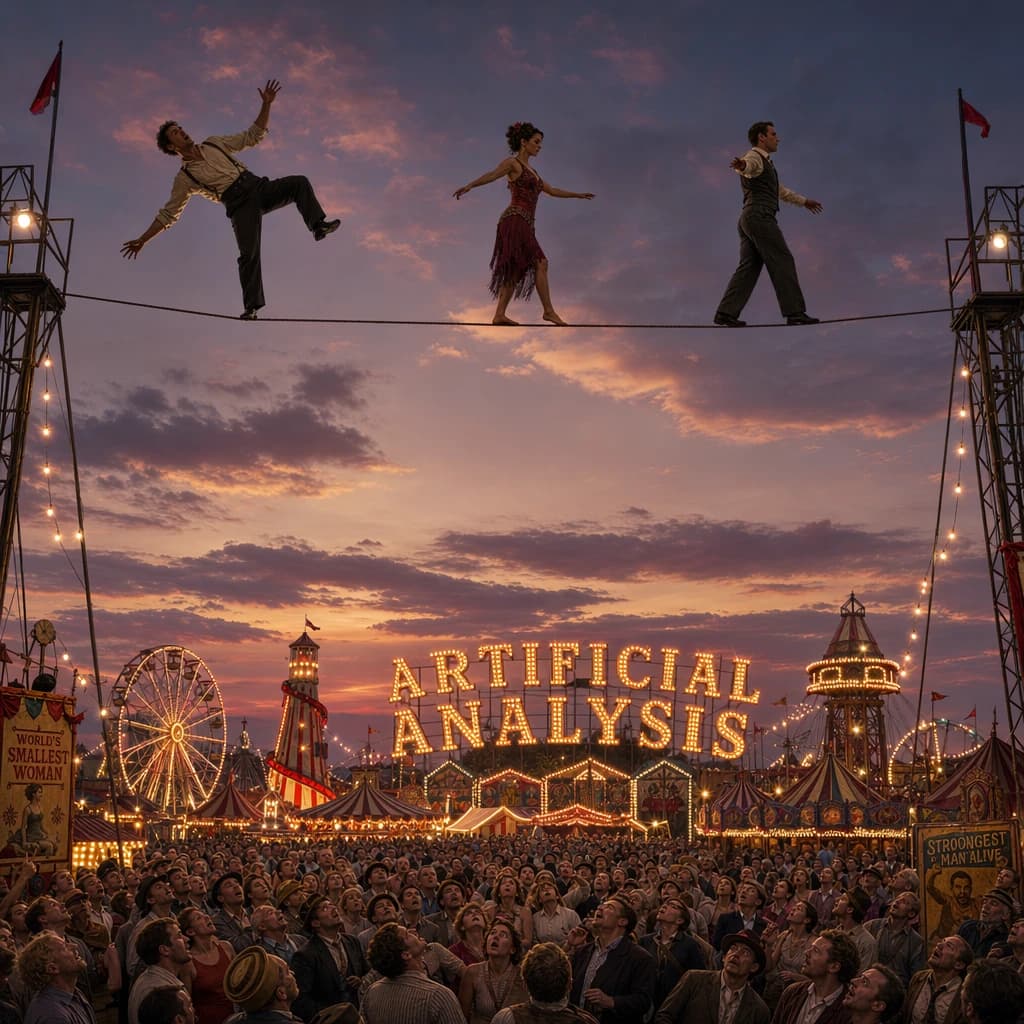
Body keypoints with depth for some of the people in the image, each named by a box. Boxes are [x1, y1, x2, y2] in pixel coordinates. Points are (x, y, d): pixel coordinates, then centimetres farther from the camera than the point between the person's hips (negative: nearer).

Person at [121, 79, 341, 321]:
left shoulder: (214, 143, 18)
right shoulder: (184, 178, 7)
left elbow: (253, 136, 19)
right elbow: (167, 215, 9)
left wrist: (266, 105, 7)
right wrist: (142, 239, 1)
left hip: (259, 187, 4)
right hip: (239, 205, -4)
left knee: (299, 182, -17)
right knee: (248, 253, -22)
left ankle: (318, 225, -24)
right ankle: (252, 307, -20)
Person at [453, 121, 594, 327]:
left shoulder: (530, 170, 26)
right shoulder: (512, 163, -1)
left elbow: (552, 191, 34)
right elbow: (492, 175, -20)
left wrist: (578, 195, 39)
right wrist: (469, 185, -37)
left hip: (524, 225, 9)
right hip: (515, 221, -9)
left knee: (516, 272, 2)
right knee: (540, 263, -13)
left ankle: (499, 315, -1)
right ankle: (549, 311, -12)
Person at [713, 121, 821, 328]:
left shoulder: (764, 164, 30)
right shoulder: (754, 158, -3)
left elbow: (780, 191, 43)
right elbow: (747, 166, -30)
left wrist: (804, 201, 53)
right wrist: (741, 165, -56)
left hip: (749, 220, 10)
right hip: (760, 218, -10)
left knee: (748, 268, 1)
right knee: (783, 262, -9)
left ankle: (726, 313, -9)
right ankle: (794, 312, -11)